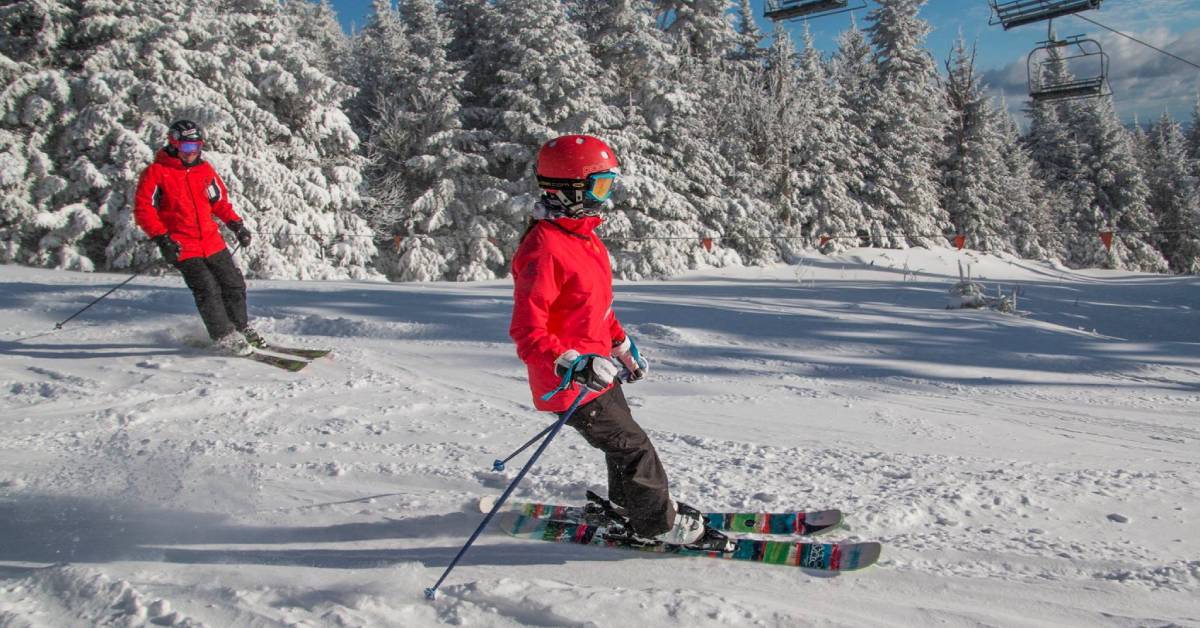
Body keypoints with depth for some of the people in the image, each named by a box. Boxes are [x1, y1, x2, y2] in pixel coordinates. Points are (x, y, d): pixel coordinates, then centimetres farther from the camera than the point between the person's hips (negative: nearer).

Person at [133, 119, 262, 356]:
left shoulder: (204, 169, 10)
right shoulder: (156, 173, -6)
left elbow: (219, 200, 20)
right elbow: (143, 209, -8)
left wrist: (236, 224, 7)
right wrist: (161, 238, -18)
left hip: (212, 241, 6)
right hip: (182, 246, -5)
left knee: (234, 284, 8)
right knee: (207, 290, -12)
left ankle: (241, 327, 26)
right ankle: (225, 336, 0)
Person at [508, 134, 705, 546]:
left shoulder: (583, 234, 5)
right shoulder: (544, 250, -28)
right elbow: (527, 332, -29)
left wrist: (621, 345, 22)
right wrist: (572, 365, -41)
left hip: (594, 368, 10)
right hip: (570, 384, -10)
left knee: (622, 434, 26)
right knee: (632, 446, 3)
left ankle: (627, 501, 49)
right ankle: (656, 523, 22)